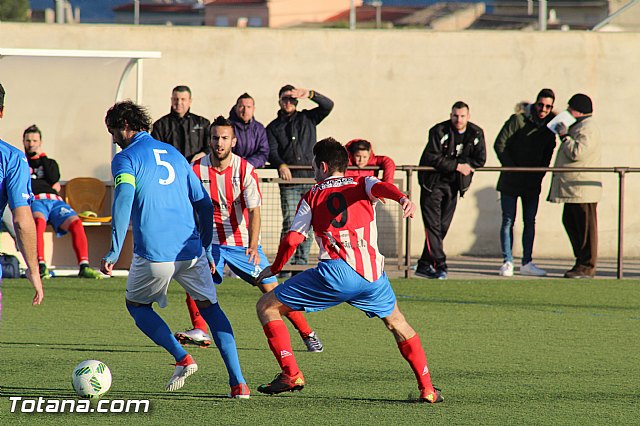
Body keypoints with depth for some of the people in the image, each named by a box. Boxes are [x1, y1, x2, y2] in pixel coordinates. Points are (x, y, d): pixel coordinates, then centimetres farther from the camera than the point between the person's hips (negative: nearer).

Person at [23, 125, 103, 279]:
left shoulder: (50, 162, 30)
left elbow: (54, 180, 8)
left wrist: (42, 156, 8)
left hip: (55, 201, 3)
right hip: (34, 201, -3)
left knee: (76, 223, -28)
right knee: (39, 221, -40)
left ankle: (83, 266, -35)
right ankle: (41, 266, -48)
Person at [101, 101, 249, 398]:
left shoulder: (126, 158, -2)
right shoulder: (174, 154, 18)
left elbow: (124, 198, -21)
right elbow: (204, 204, 19)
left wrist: (115, 251, -24)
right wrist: (206, 249, 25)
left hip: (153, 254, -5)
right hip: (191, 250, 5)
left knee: (137, 305, 20)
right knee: (210, 307, 16)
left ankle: (182, 358, 0)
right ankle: (238, 382, 3)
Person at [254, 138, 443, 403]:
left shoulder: (312, 197, 17)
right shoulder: (363, 184, 20)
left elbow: (292, 239, 10)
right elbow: (381, 187, -5)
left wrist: (273, 269, 27)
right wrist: (402, 198, -27)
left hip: (336, 271, -3)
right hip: (373, 273, 3)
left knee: (267, 307, 10)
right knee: (396, 323, 29)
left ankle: (290, 374, -3)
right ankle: (427, 388, 23)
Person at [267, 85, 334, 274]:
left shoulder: (307, 118, 15)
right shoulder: (273, 127, 14)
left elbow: (328, 105, 2)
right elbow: (271, 151, -1)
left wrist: (310, 95, -14)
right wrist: (281, 165, -21)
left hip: (311, 180, 1)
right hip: (289, 183, -1)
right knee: (290, 222, -12)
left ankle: (301, 262, 6)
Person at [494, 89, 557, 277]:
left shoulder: (550, 127, 3)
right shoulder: (517, 120, -7)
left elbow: (548, 155, 9)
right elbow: (500, 145, -7)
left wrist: (539, 175, -3)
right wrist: (511, 168, -12)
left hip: (532, 183, 3)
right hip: (510, 181, -3)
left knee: (530, 221, 5)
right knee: (508, 221, -1)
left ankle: (527, 263, 10)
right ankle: (507, 262, 3)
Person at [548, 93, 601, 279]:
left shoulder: (588, 129, -14)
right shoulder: (577, 126, 20)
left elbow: (577, 152, -26)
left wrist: (564, 136, -15)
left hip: (583, 186, -11)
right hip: (572, 188, 11)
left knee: (585, 226, -7)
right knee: (570, 222, 12)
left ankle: (587, 266, -5)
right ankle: (582, 261, 17)